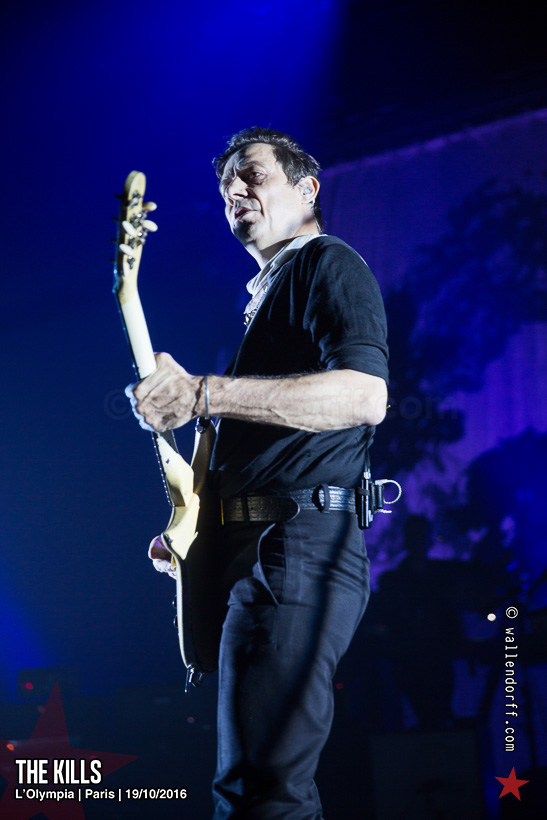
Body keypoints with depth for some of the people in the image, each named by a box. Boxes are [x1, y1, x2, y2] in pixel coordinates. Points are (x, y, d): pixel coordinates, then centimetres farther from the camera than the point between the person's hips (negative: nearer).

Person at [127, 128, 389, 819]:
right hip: (256, 553, 11)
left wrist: (200, 395, -23)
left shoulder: (329, 264, -1)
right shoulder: (267, 295, 28)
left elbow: (364, 396, -21)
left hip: (297, 549, -11)